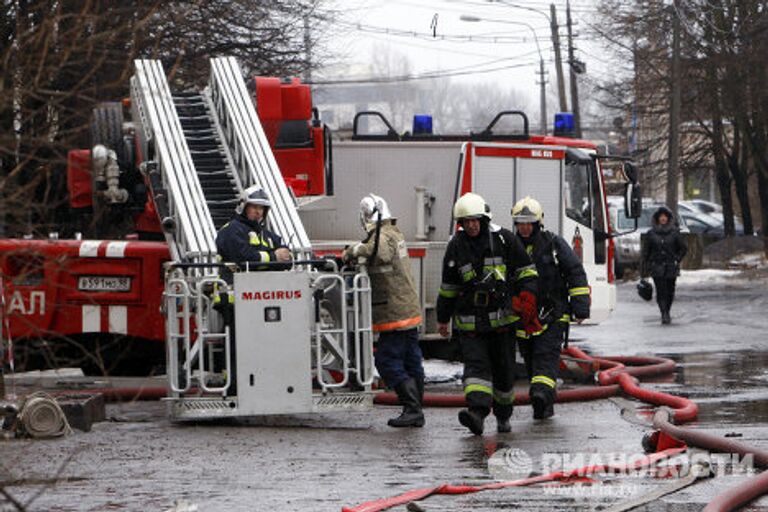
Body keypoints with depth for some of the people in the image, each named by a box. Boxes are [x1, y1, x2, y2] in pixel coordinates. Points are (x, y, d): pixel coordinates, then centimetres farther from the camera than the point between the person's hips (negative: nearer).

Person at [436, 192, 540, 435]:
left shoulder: (503, 239, -2)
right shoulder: (456, 246, 4)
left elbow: (526, 271, 6)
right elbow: (448, 286, 14)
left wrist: (527, 297, -8)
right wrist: (443, 318, 19)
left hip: (502, 318, 0)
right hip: (469, 321, 0)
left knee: (504, 369, 7)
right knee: (476, 364, -16)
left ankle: (503, 415, 25)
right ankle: (477, 412, -32)